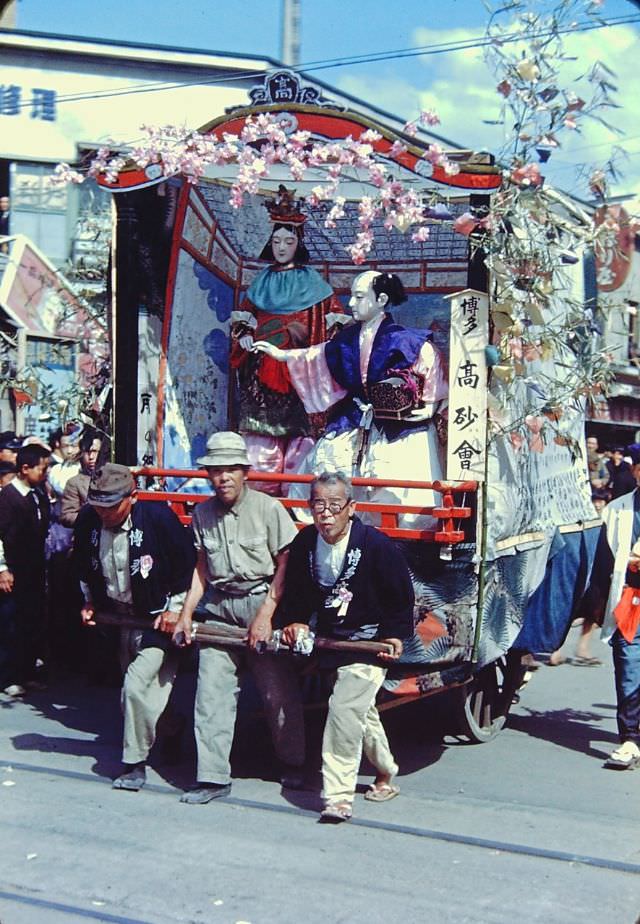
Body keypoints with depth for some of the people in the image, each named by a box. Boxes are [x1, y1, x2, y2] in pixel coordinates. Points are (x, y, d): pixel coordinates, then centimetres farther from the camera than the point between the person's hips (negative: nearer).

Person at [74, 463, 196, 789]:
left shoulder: (158, 517, -21)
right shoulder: (87, 521, -7)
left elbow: (188, 565, -10)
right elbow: (84, 567, 14)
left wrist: (175, 609, -11)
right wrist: (89, 602, 9)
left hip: (158, 619, -6)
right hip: (118, 617, 6)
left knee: (136, 686, -17)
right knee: (133, 696, 12)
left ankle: (135, 763, -2)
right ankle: (171, 730, 39)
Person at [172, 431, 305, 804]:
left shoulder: (269, 508, -8)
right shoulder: (202, 514, 7)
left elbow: (286, 565, -6)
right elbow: (201, 568, 14)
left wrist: (265, 614, -11)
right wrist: (186, 614, 5)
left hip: (261, 601, -4)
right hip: (219, 608, 4)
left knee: (279, 688, 2)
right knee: (211, 690, -2)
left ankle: (293, 764, 24)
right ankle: (213, 776, 5)